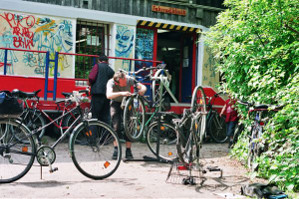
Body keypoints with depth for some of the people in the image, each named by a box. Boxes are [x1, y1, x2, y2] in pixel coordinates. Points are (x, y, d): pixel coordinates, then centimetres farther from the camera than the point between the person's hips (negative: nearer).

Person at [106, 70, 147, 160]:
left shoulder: (129, 79, -25)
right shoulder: (111, 82, -29)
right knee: (116, 126, -14)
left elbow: (143, 87, -22)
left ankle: (128, 150, -1)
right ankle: (116, 149, 0)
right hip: (115, 103, -1)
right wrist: (121, 93, -60)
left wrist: (142, 90, -47)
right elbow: (108, 95, -46)